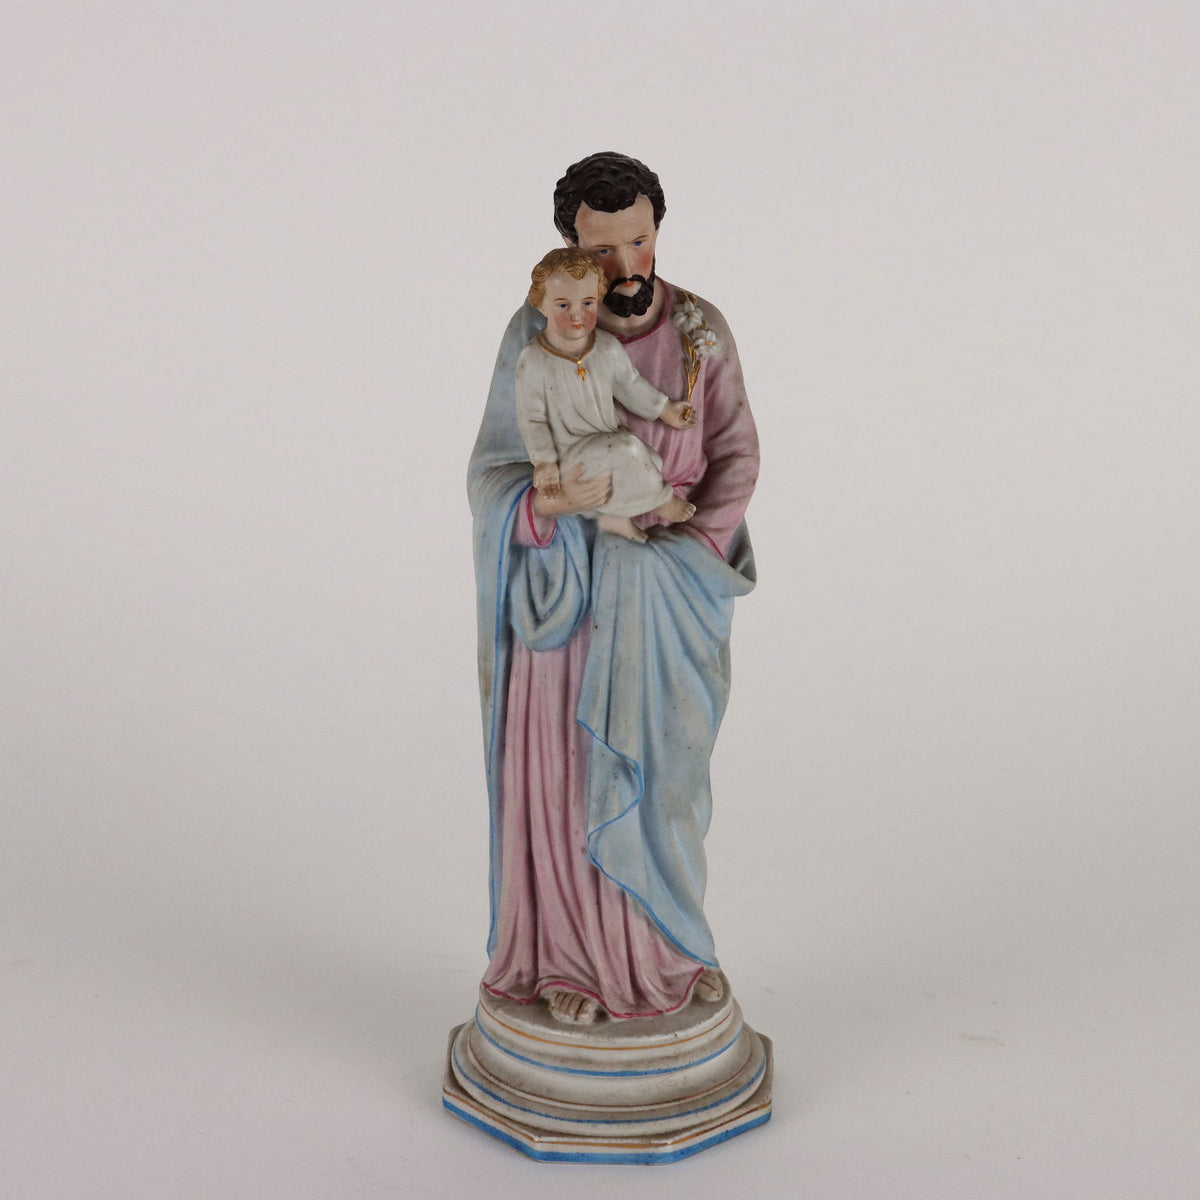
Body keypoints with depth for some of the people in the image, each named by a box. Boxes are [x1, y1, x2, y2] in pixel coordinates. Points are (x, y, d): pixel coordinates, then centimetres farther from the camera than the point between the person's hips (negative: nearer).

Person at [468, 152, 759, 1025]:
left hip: (672, 589, 2)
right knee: (567, 774, 4)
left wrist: (700, 544, -14)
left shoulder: (702, 329, -3)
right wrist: (552, 505, -32)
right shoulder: (538, 333, -9)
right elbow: (495, 477, -9)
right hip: (568, 581, -2)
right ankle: (567, 954, 22)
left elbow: (735, 455, 2)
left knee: (666, 769, 10)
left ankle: (668, 945, 30)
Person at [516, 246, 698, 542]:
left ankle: (612, 516, 7)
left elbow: (630, 385, 13)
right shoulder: (534, 360, -18)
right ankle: (660, 500, 1)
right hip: (567, 451, -6)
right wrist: (544, 462, -18)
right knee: (626, 451, -27)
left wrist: (665, 410, 13)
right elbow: (531, 417, -13)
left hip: (607, 439, 7)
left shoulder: (608, 348, -4)